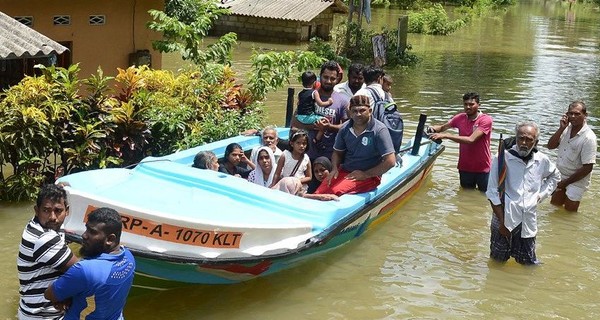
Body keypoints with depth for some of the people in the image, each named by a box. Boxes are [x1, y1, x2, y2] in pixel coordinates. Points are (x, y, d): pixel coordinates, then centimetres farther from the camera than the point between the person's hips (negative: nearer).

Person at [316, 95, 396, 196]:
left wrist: (365, 174, -15)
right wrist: (335, 168, -3)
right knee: (319, 192, -18)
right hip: (344, 171, 5)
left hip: (369, 176, -5)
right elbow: (337, 152, 18)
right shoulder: (345, 128, 3)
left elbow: (390, 161, -18)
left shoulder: (379, 130, -13)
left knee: (335, 190, -29)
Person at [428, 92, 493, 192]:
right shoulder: (460, 118, 1)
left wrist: (445, 135, -30)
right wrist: (433, 128, -19)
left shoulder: (486, 120, -17)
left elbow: (471, 140, -27)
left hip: (482, 169, -4)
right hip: (465, 168, 4)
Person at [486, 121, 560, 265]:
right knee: (498, 260, 9)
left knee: (529, 263, 7)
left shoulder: (542, 160, 0)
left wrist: (541, 194, 8)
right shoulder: (502, 158, -12)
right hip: (505, 218, -3)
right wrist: (502, 222, -12)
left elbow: (555, 176, 23)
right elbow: (492, 193, -10)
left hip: (528, 221, 3)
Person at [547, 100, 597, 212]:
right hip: (560, 175, 6)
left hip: (576, 180, -6)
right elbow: (551, 146, -4)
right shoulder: (566, 128, -5)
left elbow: (587, 168, -23)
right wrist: (561, 128, -17)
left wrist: (566, 182, -15)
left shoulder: (588, 138, -24)